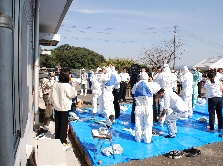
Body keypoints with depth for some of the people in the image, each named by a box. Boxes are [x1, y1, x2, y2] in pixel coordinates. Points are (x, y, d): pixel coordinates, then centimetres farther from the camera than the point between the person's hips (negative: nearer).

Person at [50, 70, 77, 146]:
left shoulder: (55, 84, -2)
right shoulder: (67, 86, -18)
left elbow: (51, 95, 6)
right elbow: (73, 95, -8)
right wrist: (73, 87, 4)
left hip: (57, 107, 6)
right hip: (64, 107, -5)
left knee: (57, 123, 15)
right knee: (64, 124, 4)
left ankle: (57, 139, 28)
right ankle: (63, 141, 10)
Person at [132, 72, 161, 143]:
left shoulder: (136, 85, 0)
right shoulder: (150, 85, -9)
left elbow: (133, 92, 18)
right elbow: (158, 88, 6)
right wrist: (152, 82, 19)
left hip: (138, 107, 3)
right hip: (148, 108, -3)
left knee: (138, 124, 13)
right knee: (148, 124, 8)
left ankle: (138, 138, 22)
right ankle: (147, 139, 14)